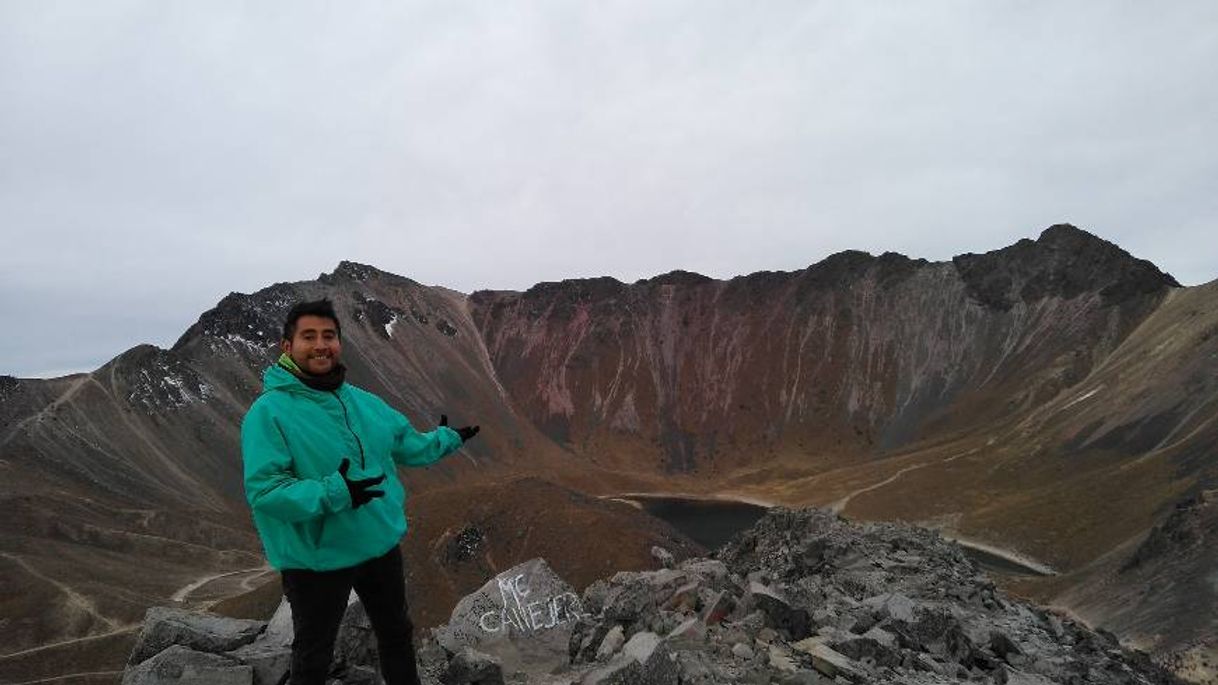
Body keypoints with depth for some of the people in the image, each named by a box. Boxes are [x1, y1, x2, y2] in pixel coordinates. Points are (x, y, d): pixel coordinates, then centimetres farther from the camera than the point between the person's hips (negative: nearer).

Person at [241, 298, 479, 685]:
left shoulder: (365, 403, 2)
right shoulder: (269, 412, -20)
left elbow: (408, 446, 16)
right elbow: (263, 490, -27)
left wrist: (447, 439, 19)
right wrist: (334, 492, -37)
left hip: (381, 544, 6)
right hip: (316, 558, -6)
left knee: (397, 634, 26)